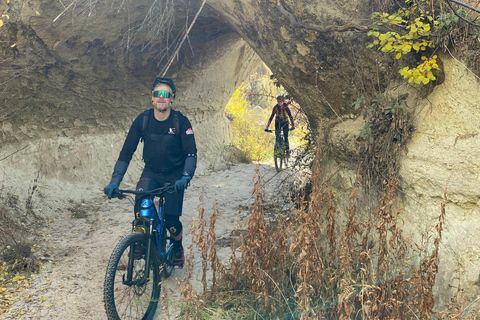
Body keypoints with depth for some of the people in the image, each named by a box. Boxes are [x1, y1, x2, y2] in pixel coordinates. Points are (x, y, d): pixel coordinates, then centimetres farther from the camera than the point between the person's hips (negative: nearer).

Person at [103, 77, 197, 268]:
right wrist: (114, 182, -18)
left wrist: (185, 177, -37)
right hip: (151, 172, 1)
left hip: (174, 176, -1)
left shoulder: (181, 122, -15)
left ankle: (178, 248, 26)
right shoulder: (142, 120, -10)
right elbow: (126, 153, -9)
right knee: (140, 205, -26)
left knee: (171, 220, -7)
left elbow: (191, 152, -19)